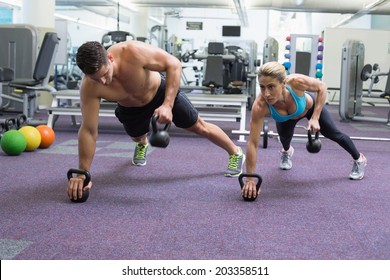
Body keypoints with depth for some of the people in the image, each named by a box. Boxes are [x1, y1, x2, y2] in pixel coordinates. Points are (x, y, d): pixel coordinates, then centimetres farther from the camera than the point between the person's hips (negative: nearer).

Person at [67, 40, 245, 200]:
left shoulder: (133, 52, -43)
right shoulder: (89, 87, -36)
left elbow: (174, 64, -31)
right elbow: (88, 130, -29)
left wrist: (168, 105, -40)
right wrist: (83, 173, -30)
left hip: (161, 91, -2)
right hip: (131, 108, 2)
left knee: (199, 127, 10)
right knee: (137, 137, 28)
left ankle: (235, 153, 35)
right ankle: (142, 144, 68)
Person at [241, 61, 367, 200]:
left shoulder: (296, 81, -47)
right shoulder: (260, 106, -45)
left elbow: (321, 87, -24)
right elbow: (252, 143, -40)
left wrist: (315, 117, -29)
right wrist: (250, 179, -41)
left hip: (310, 106, 0)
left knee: (333, 134, 14)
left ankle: (359, 159, 42)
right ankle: (286, 151, 51)